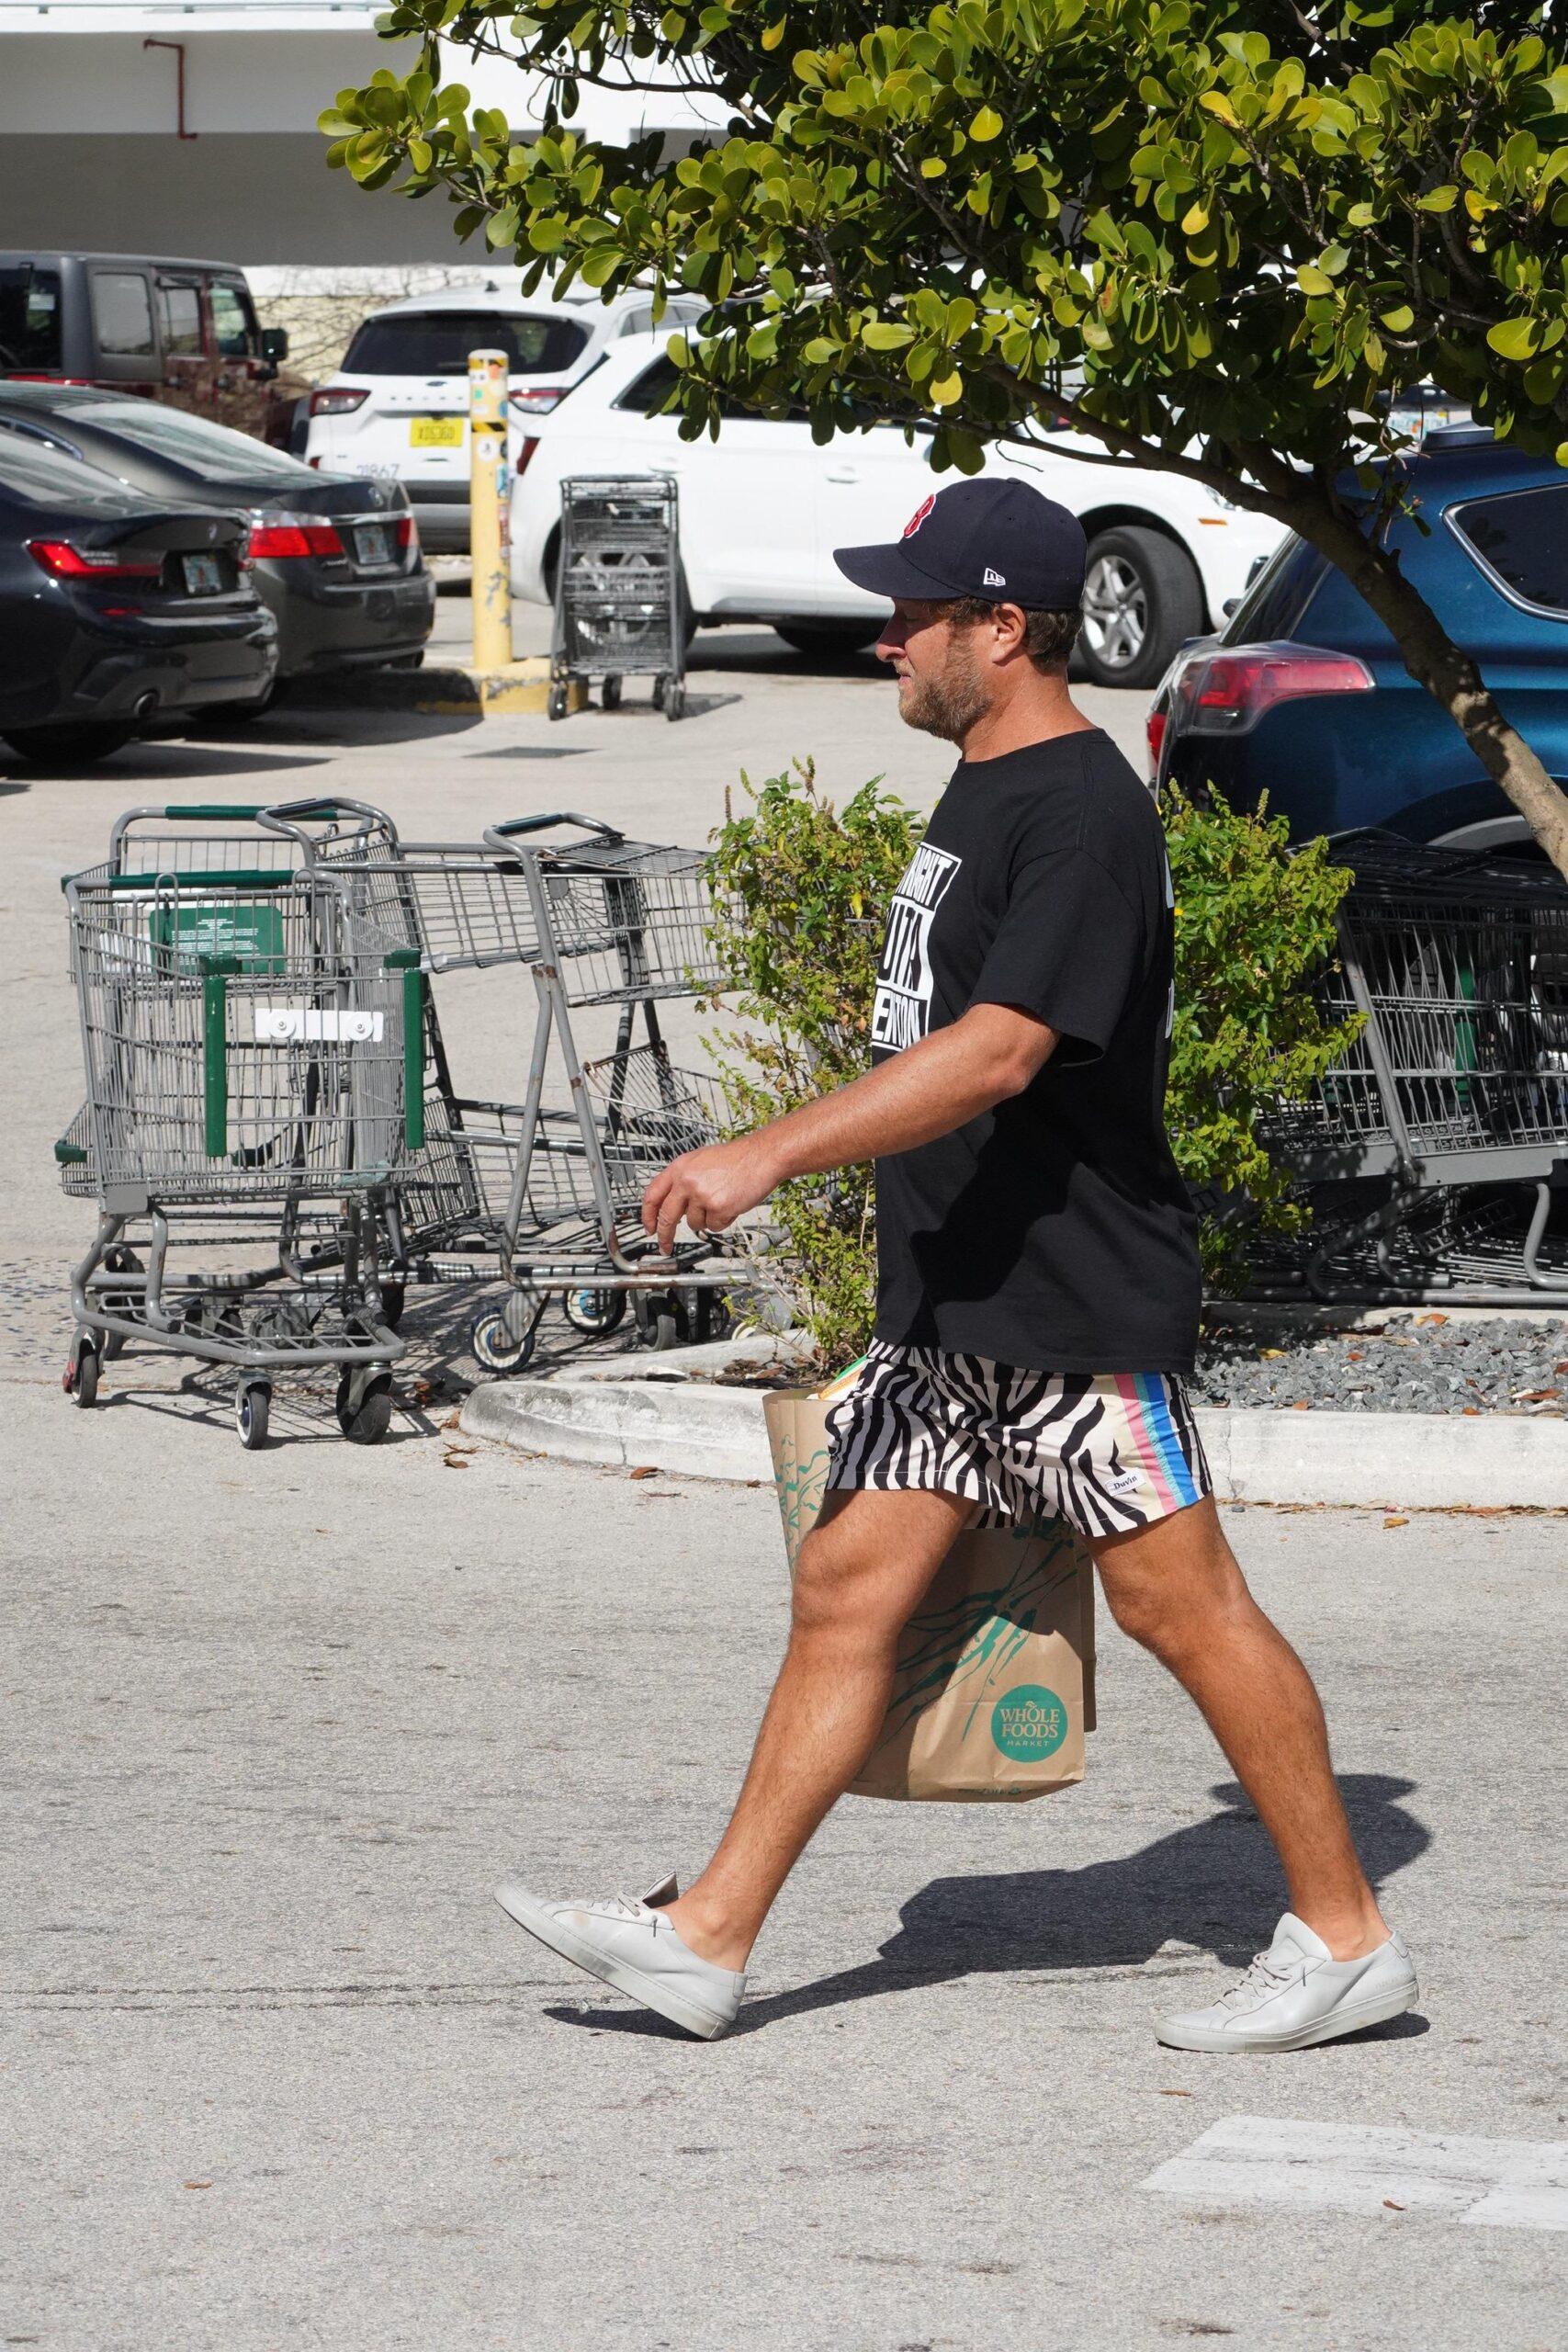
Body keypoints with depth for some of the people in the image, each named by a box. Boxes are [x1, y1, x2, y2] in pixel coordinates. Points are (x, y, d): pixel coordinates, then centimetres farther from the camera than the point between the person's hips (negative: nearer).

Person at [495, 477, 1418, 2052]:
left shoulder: (1082, 814, -17)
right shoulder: (980, 790, 14)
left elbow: (999, 1050, -27)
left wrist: (769, 1155, -30)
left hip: (1079, 1303, -10)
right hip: (949, 1307, 10)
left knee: (1182, 1606, -3)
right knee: (847, 1591, 7)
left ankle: (1346, 1939, 8)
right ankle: (707, 1936, 9)